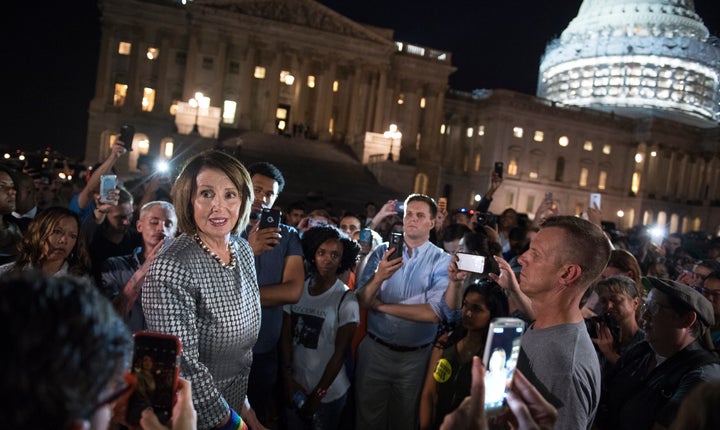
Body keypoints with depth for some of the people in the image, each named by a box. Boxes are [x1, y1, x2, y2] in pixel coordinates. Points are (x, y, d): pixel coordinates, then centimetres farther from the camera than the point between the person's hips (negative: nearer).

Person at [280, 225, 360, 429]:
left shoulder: (346, 299, -12)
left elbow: (340, 352, -11)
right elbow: (286, 336, 0)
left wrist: (318, 393, -10)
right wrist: (289, 378, -7)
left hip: (329, 392, -3)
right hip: (295, 386, 3)